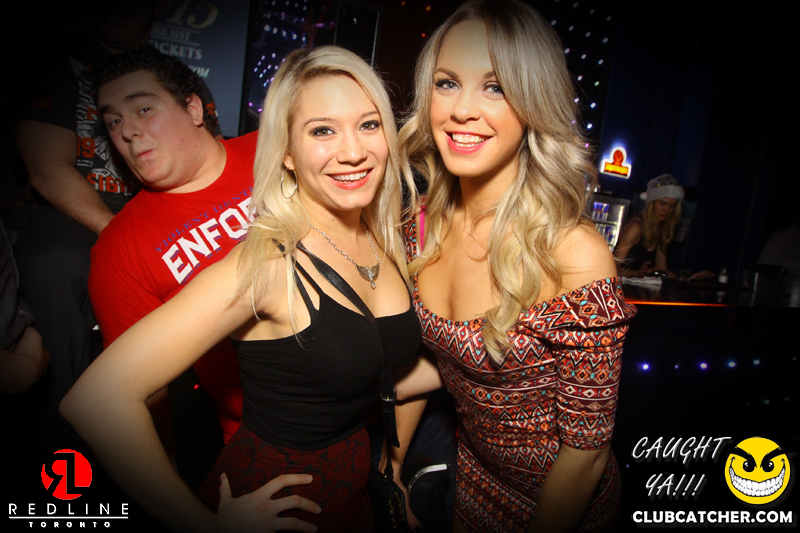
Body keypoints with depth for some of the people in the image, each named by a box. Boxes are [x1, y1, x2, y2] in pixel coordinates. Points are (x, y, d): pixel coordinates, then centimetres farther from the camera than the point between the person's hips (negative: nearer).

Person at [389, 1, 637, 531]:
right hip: (474, 474, 5)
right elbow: (432, 360, 0)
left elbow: (586, 451, -21)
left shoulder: (575, 257, -31)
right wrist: (390, 472, -2)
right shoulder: (427, 224, -14)